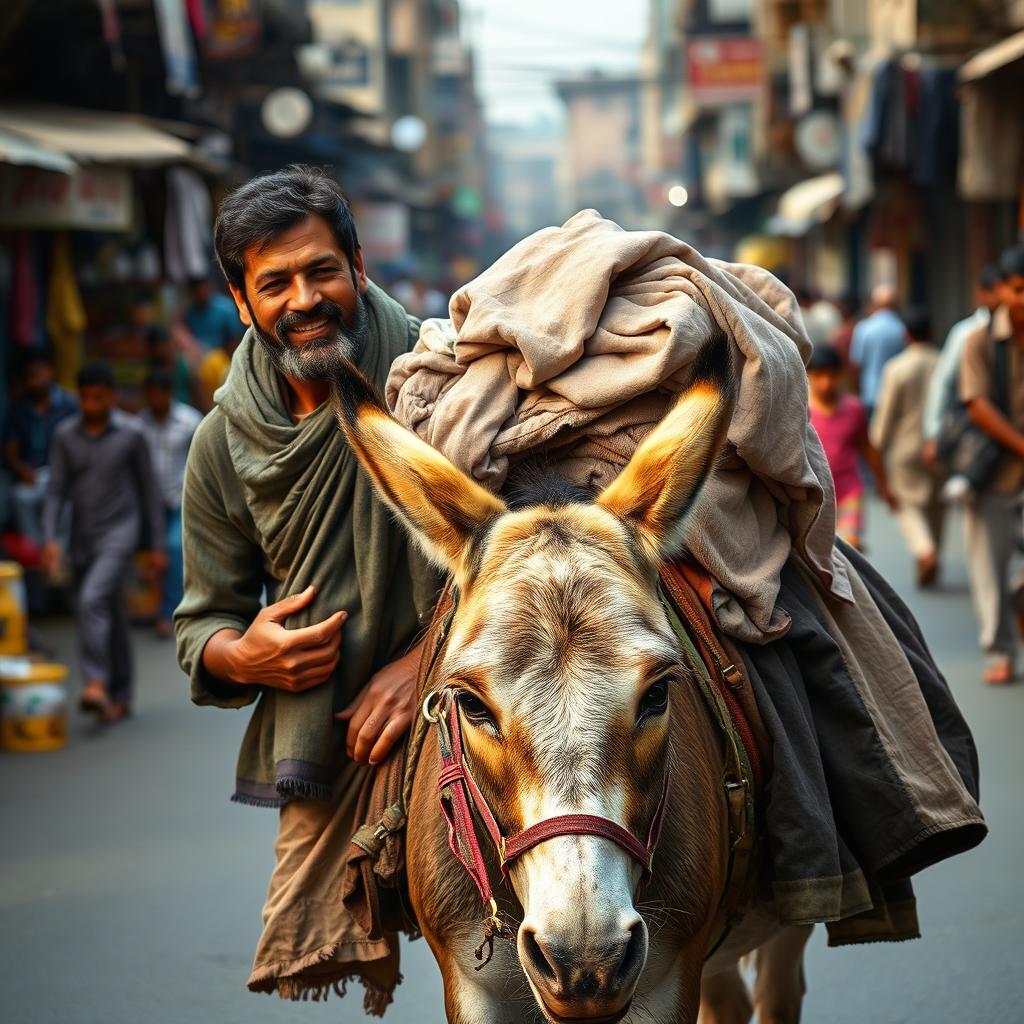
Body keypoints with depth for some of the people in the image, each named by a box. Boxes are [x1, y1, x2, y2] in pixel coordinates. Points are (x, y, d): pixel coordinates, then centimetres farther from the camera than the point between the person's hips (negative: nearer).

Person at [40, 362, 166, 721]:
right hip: (82, 539, 4)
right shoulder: (66, 435, 1)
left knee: (91, 602, -25)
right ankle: (120, 698, 21)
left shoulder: (131, 433, -7)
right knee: (111, 619, 11)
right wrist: (50, 539, -12)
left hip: (119, 533, -4)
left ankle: (96, 685, -26)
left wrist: (157, 545, 1)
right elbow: (56, 491, 1)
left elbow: (149, 489, 0)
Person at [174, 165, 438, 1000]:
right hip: (327, 754, 4)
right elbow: (203, 621, 15)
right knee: (311, 980, 5)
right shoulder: (224, 443, 7)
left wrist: (431, 658, -16)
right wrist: (243, 654, -9)